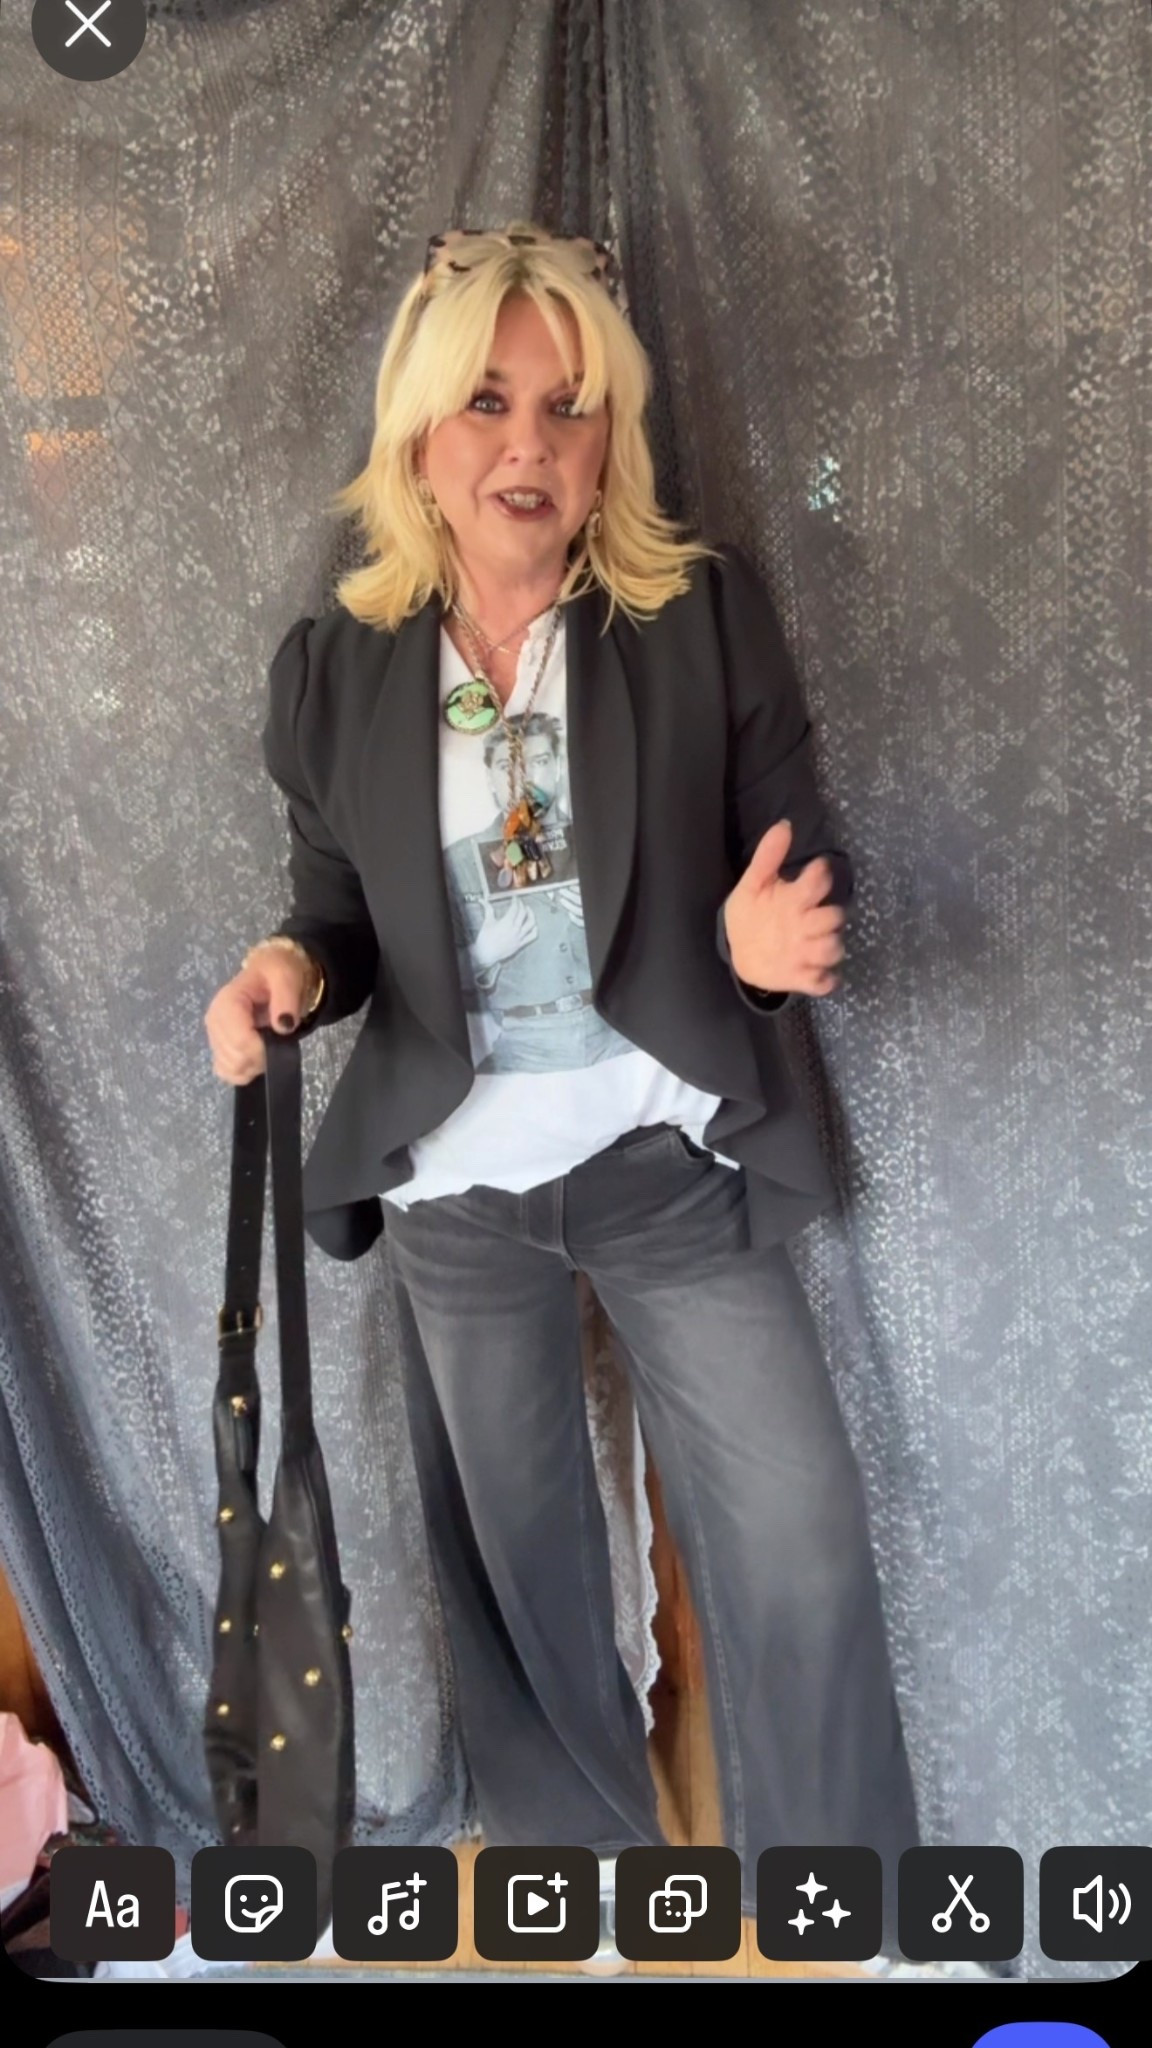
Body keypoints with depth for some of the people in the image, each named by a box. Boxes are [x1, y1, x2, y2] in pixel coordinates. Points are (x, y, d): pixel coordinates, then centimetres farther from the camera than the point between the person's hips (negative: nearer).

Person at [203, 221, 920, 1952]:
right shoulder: (334, 664, -2)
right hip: (453, 1186, 2)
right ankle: (581, 1837, 49)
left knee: (802, 1550, 3)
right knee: (512, 1544, 19)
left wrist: (774, 937, -26)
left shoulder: (707, 612, -8)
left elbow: (797, 870, -3)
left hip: (677, 1162, -2)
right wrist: (293, 967, -15)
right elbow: (344, 909, 8)